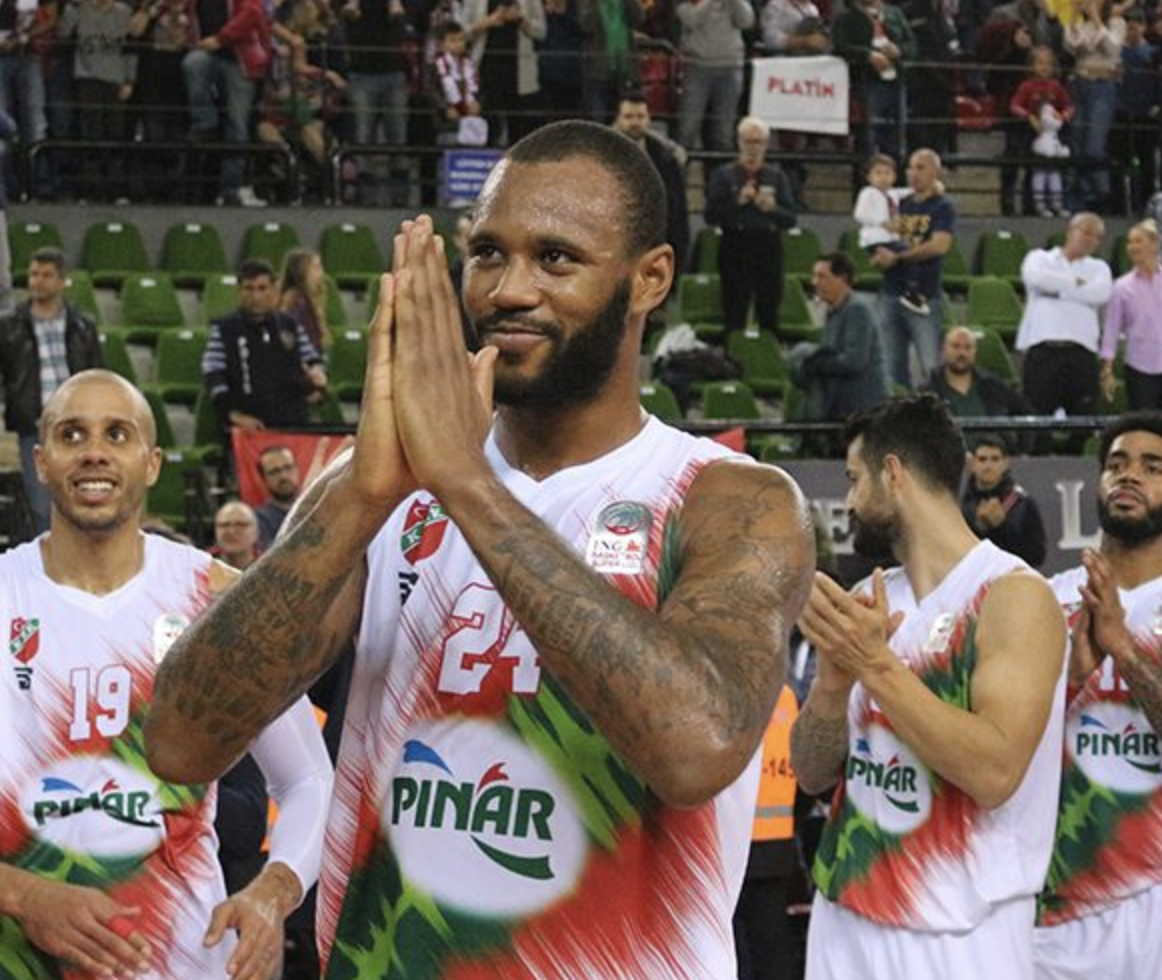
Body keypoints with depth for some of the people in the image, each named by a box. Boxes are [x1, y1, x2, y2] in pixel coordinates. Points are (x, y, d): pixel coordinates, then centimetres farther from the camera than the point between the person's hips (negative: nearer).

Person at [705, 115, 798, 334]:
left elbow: (791, 219, 5)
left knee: (769, 316, 2)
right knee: (734, 316, -2)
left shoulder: (776, 176, 10)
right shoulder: (723, 175, 5)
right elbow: (711, 215, -5)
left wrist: (773, 209, -15)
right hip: (735, 248, -2)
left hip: (769, 249, 2)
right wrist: (738, 202, -16)